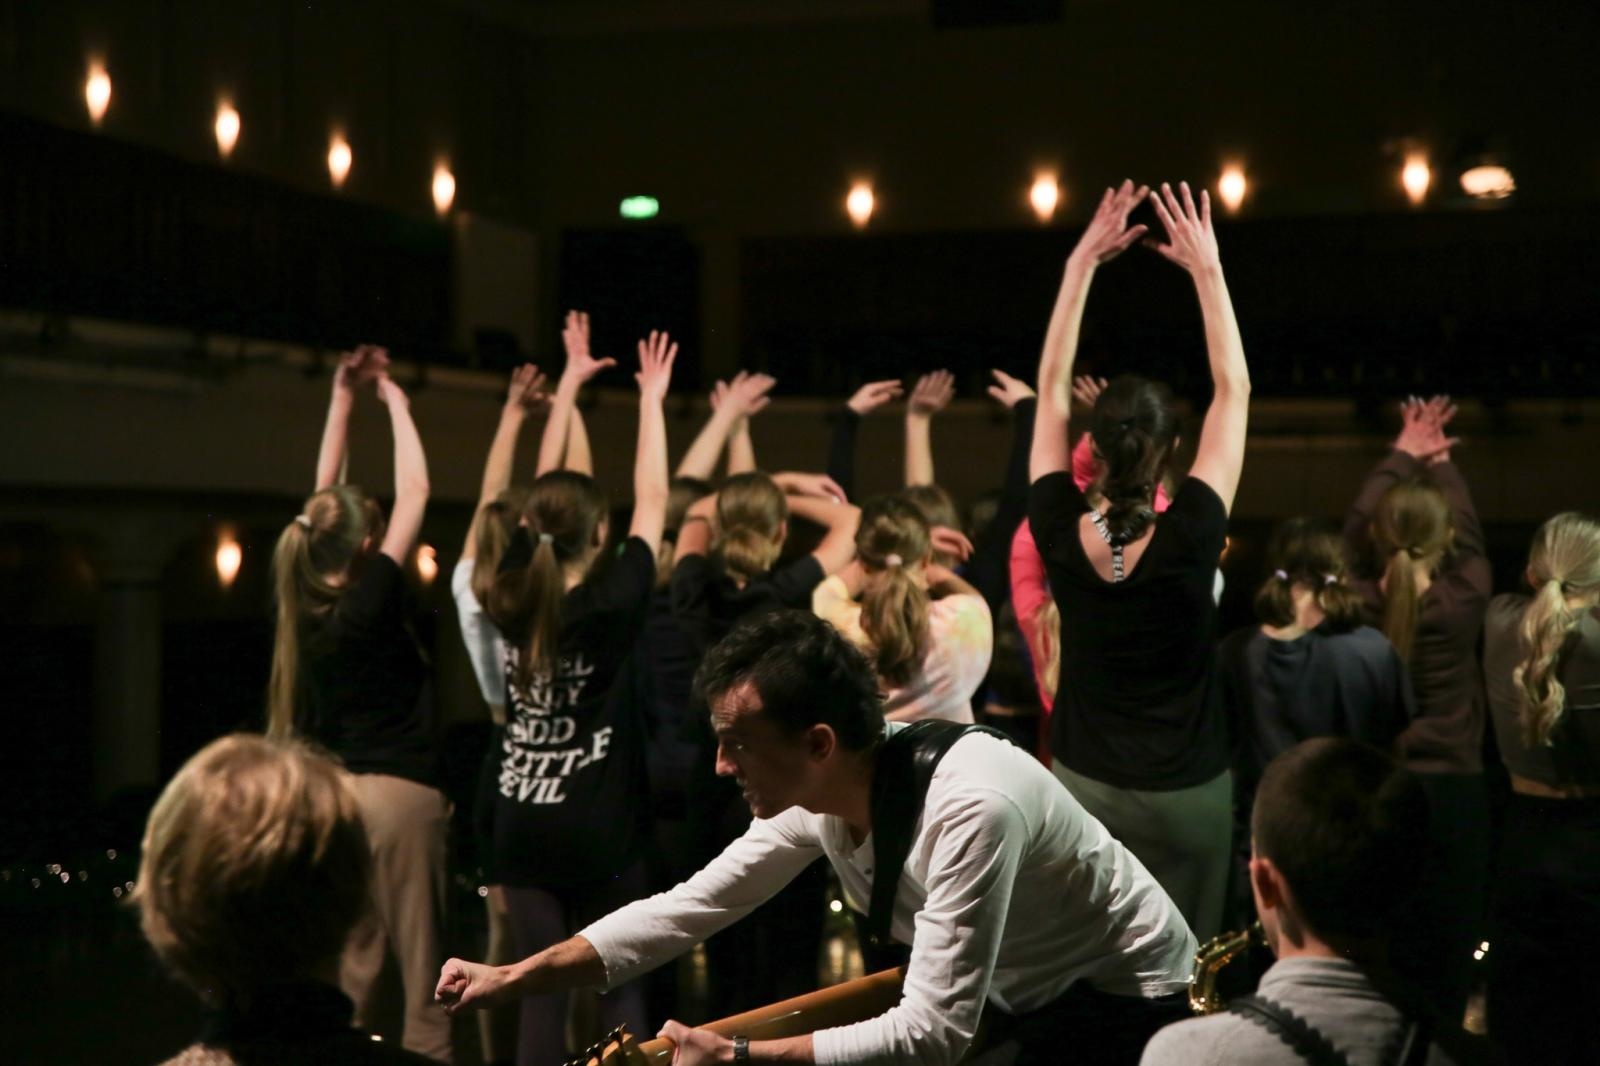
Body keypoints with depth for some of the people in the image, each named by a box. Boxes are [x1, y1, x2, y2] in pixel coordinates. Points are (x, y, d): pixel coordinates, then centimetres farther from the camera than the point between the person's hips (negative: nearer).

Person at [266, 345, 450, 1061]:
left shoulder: (306, 603, 4)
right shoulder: (370, 601, -14)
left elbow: (325, 502, 13)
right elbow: (414, 491, -10)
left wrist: (342, 398, 15)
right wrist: (393, 400, 1)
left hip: (337, 792, 7)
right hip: (400, 793, -7)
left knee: (351, 968, 11)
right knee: (419, 966, -3)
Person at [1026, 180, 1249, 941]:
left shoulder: (1060, 532, -14)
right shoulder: (1191, 536, -19)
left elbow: (1051, 389, -4)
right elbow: (1232, 391, -10)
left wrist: (1081, 263, -1)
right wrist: (1206, 270, -5)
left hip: (1084, 785, 2)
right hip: (1185, 792, -2)